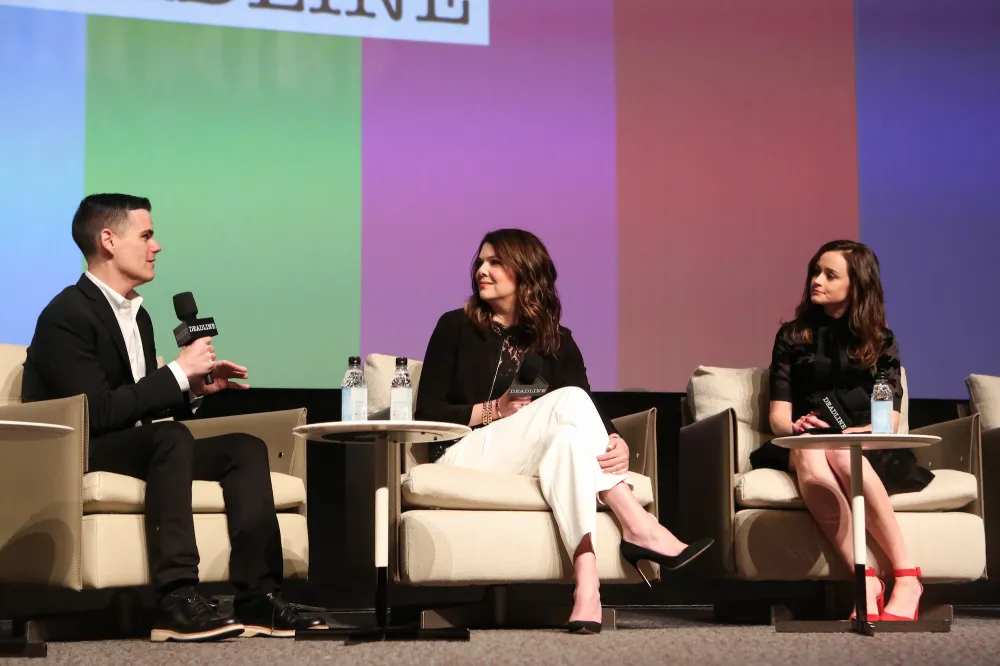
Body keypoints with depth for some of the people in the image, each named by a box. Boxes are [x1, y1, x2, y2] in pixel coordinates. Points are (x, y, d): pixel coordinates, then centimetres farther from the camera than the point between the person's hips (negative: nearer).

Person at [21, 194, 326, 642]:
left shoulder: (137, 315, 14)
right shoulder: (67, 315, -15)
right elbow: (98, 412, -25)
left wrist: (194, 388, 0)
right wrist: (179, 372, -19)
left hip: (132, 447, 9)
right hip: (70, 456, -9)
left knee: (246, 447, -4)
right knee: (172, 437, -35)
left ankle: (257, 598, -15)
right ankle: (176, 601, -39)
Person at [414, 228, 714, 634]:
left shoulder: (557, 342, 15)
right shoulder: (456, 328, 9)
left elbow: (589, 415, 0)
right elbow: (426, 413, 2)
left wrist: (617, 443, -23)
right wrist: (492, 411, -12)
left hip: (543, 458, 2)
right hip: (464, 456, -2)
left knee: (566, 438, -36)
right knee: (568, 401, -27)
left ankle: (587, 585, -52)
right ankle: (638, 527, -37)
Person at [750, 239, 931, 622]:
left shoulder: (880, 341, 15)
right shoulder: (792, 336, 16)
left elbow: (889, 421, 5)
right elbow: (779, 416, 7)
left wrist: (847, 433, -15)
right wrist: (796, 427, -16)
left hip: (867, 448, -1)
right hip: (805, 443, 1)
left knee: (840, 453, -39)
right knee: (809, 453, -38)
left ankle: (907, 578, -41)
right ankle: (866, 580, -49)